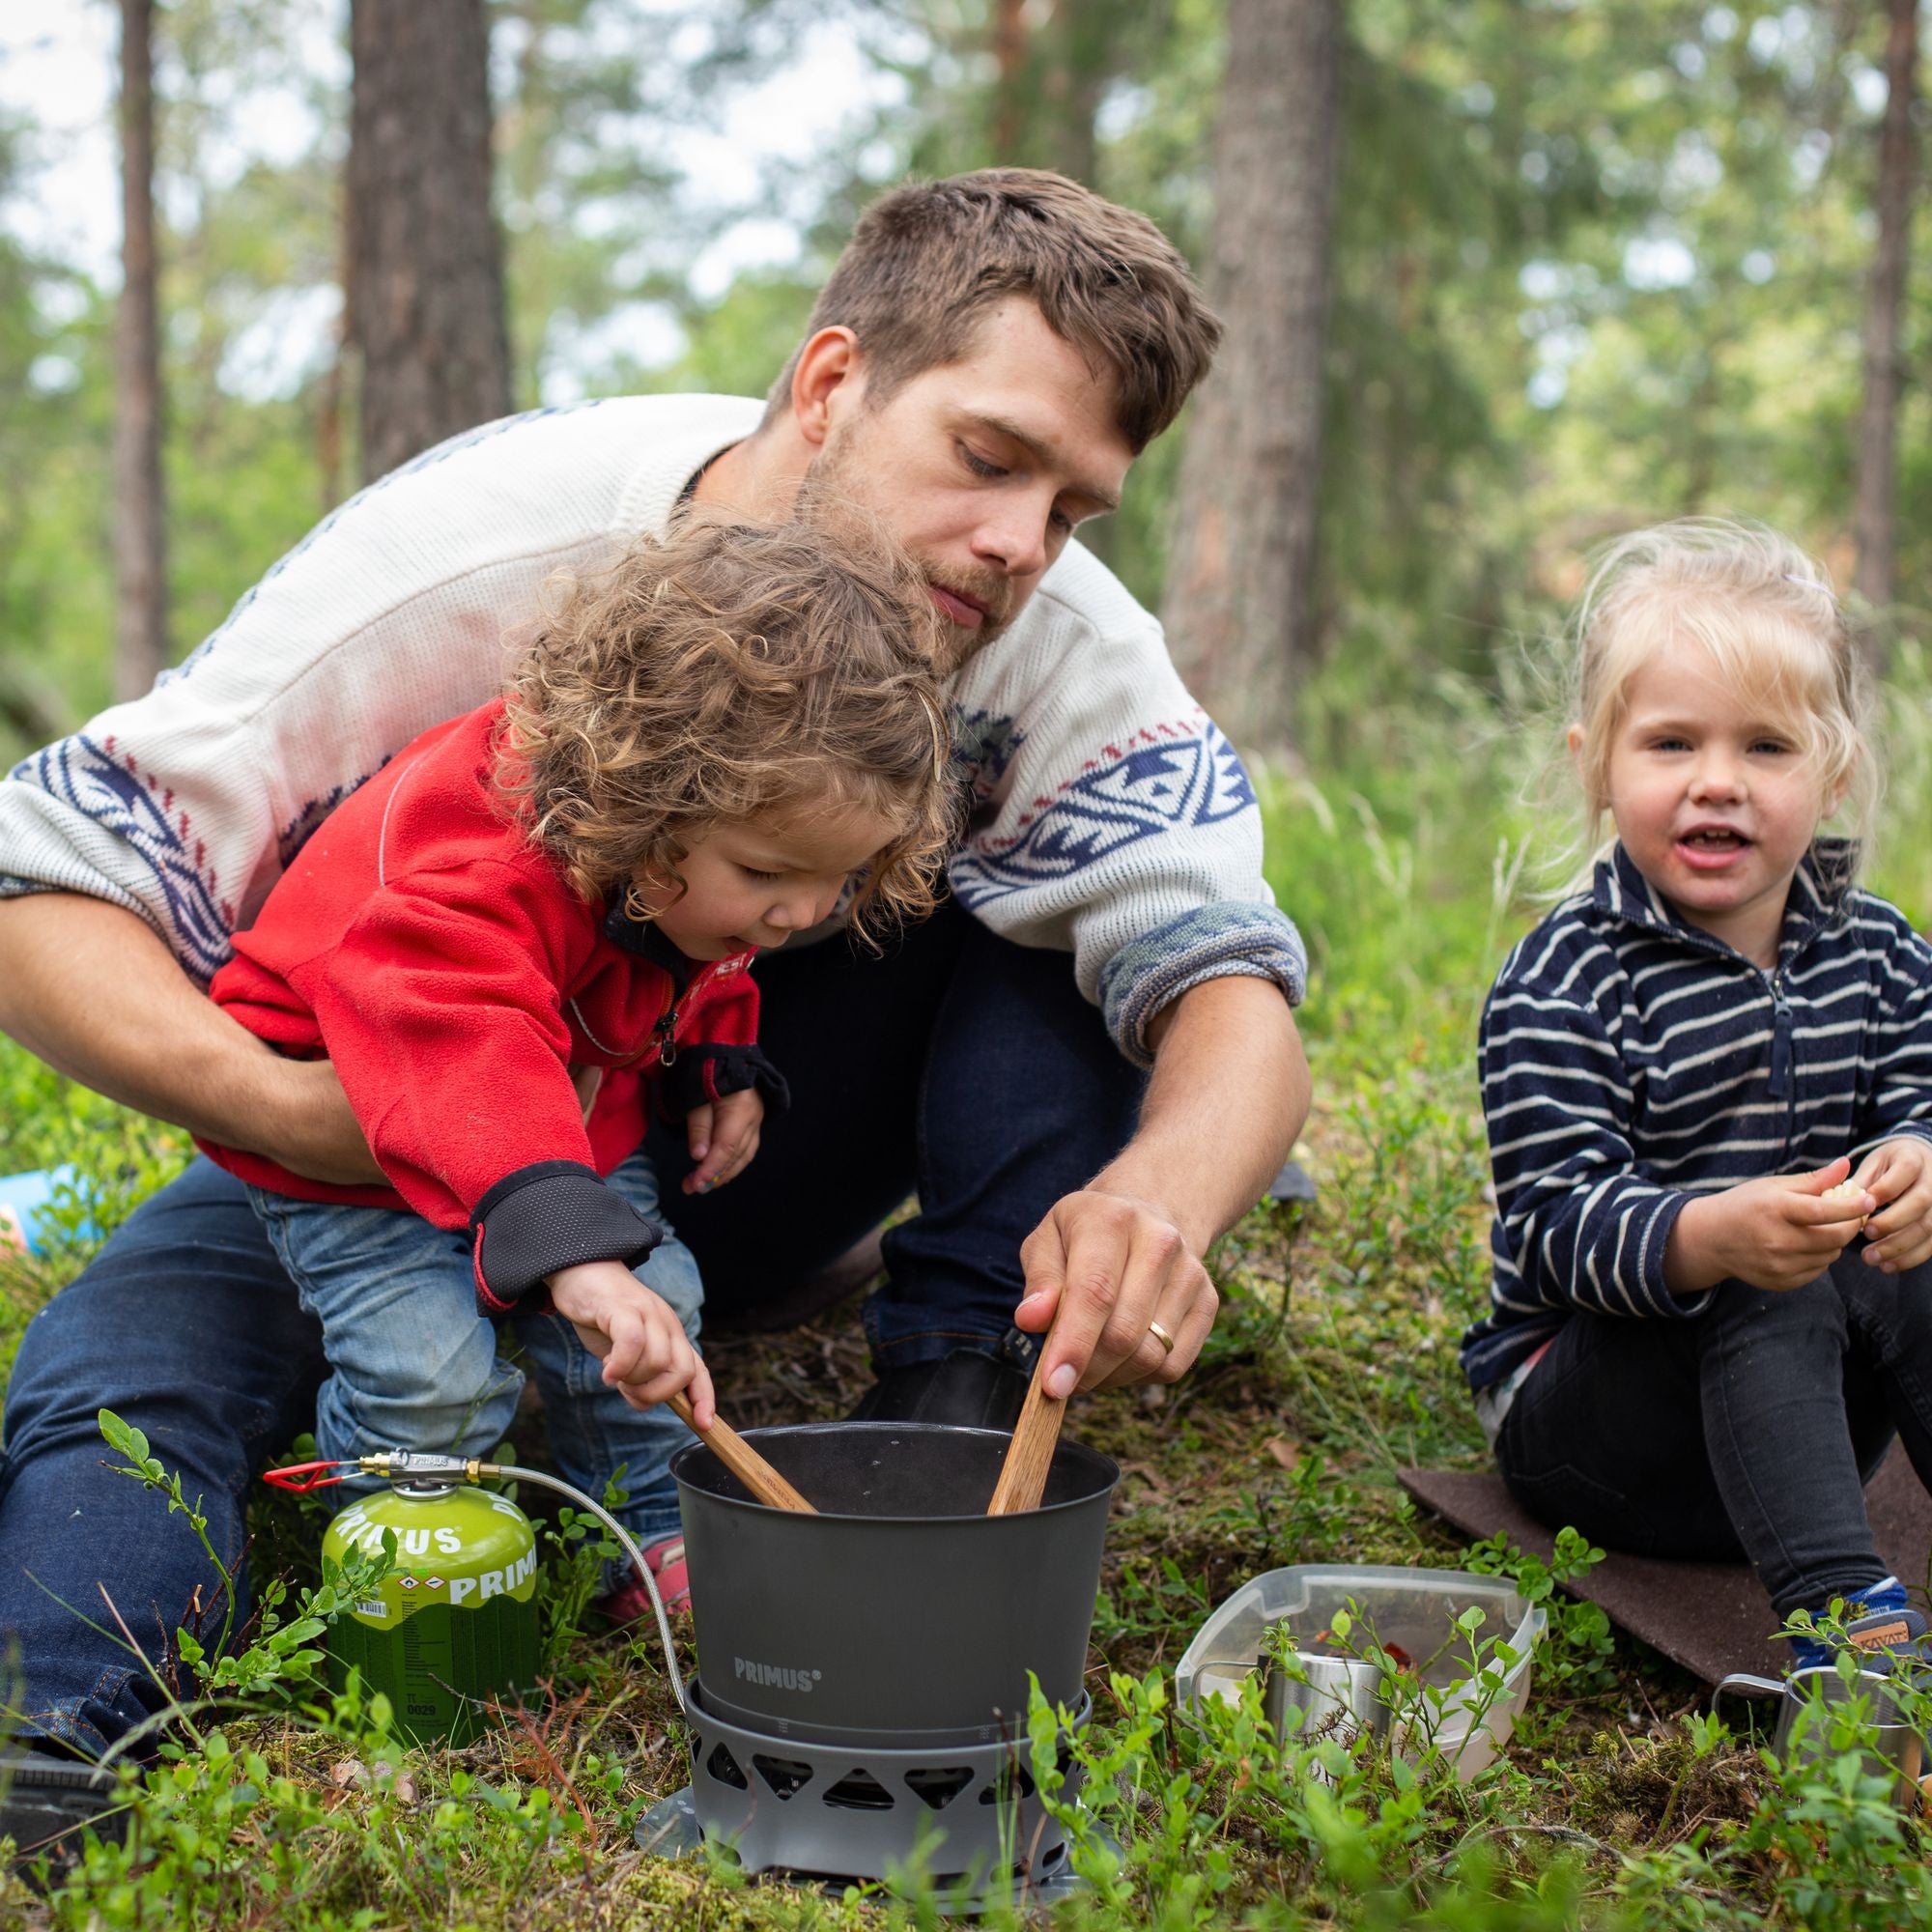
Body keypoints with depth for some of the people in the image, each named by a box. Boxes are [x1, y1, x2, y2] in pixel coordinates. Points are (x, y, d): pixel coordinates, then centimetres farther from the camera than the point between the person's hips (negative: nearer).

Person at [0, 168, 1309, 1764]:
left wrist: (1160, 1191, -56)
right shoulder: (476, 553, -28)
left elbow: (1233, 989, -30)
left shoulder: (1058, 645, -22)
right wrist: (275, 1105, -47)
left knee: (1055, 904, -23)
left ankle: (954, 1446, -23)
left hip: (753, 1170, 2)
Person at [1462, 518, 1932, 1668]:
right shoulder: (1563, 983, -14)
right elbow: (1559, 1221, -22)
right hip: (1583, 1400, -4)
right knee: (1772, 1299, -31)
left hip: (1798, 1407, 5)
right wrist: (1708, 1238, -41)